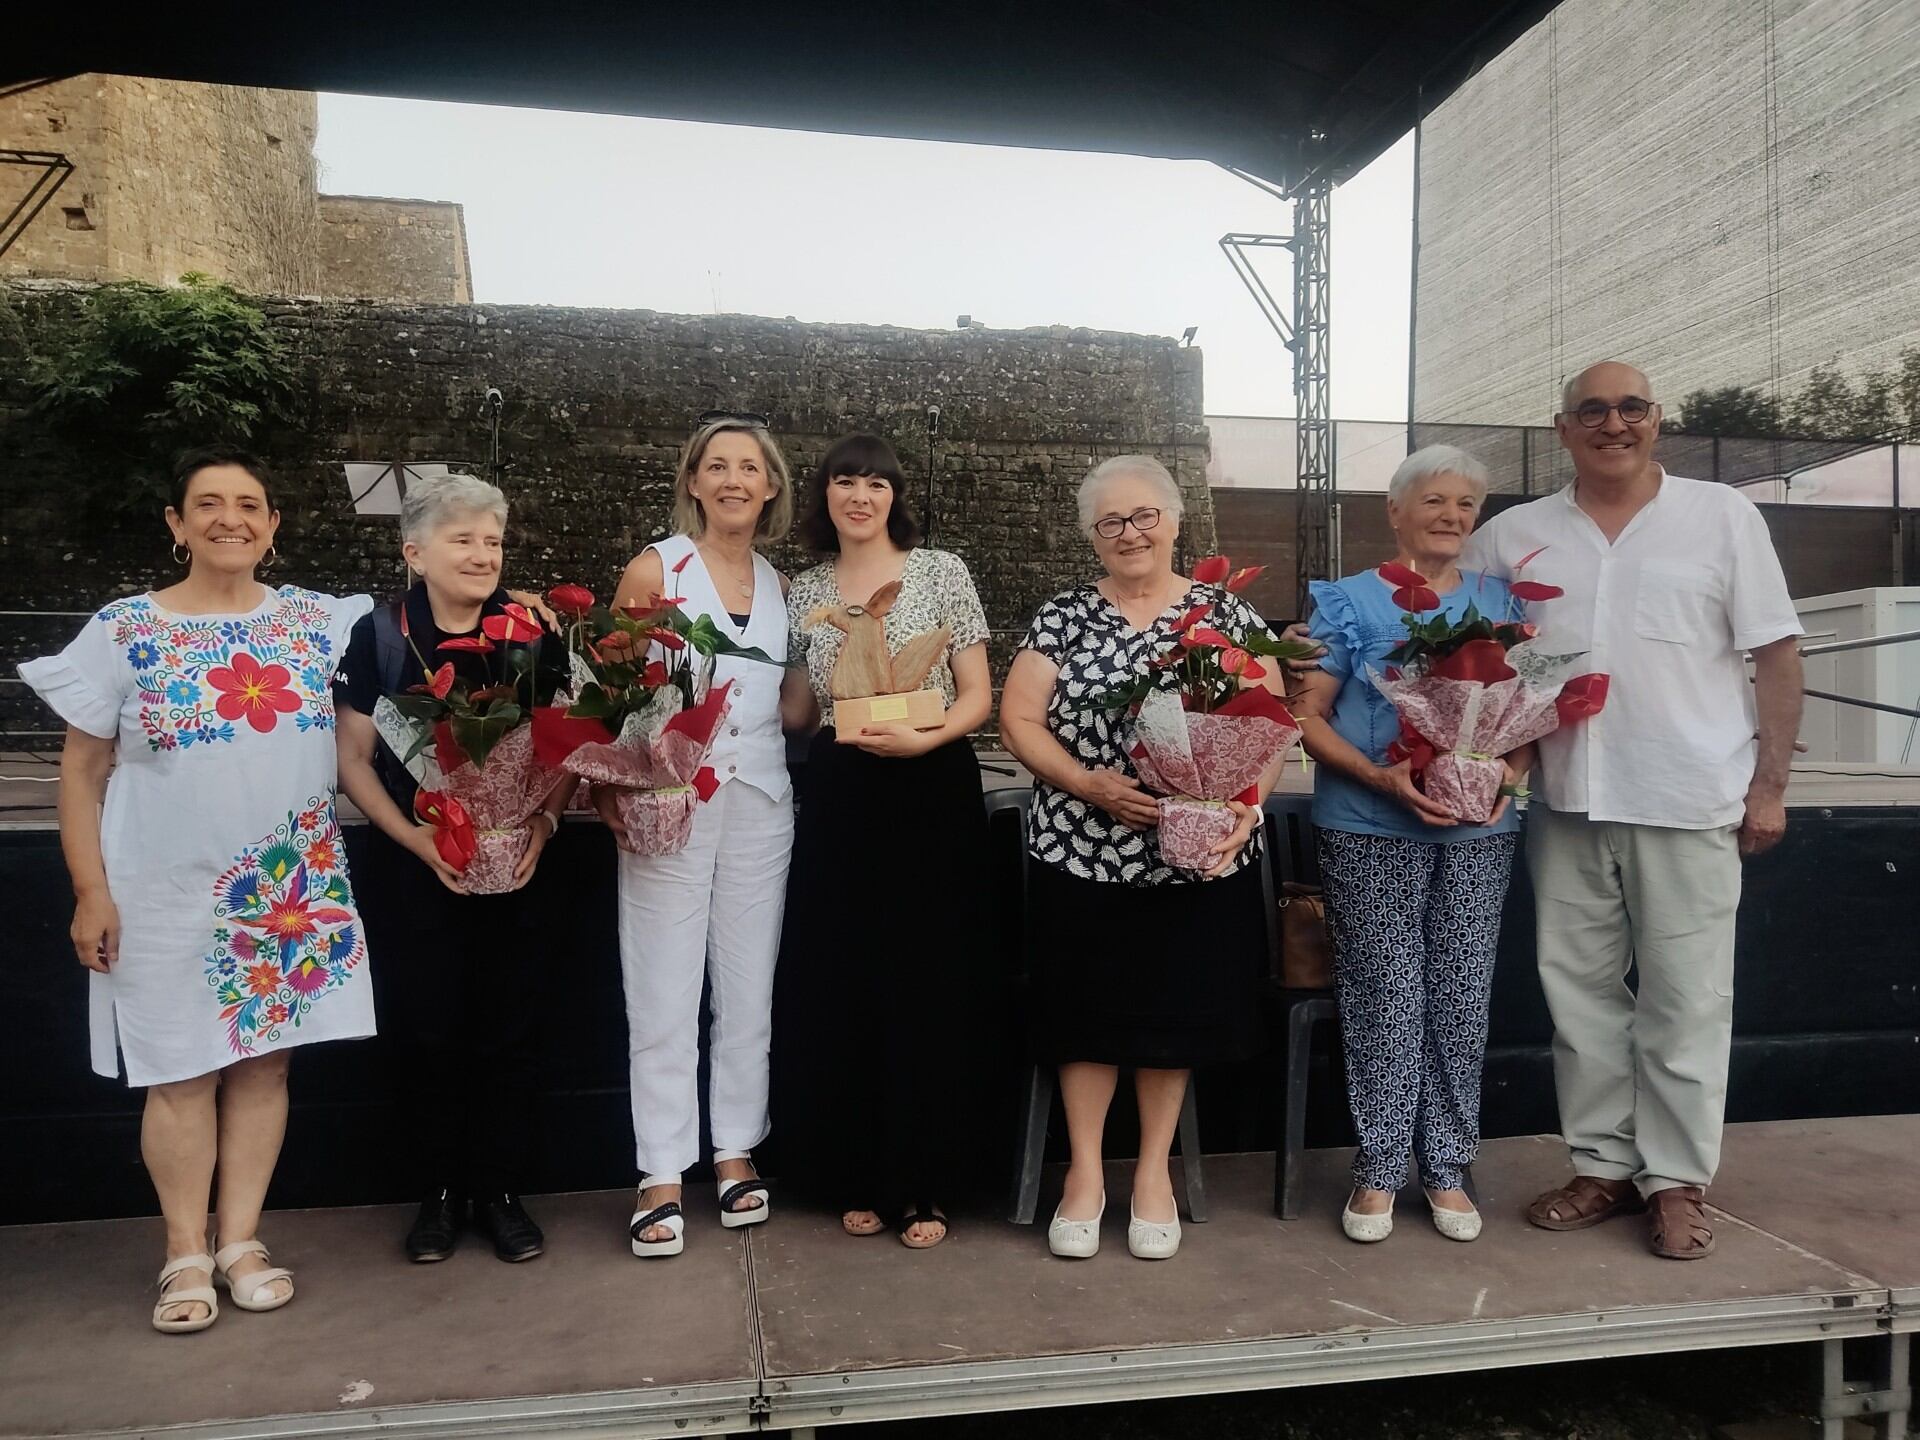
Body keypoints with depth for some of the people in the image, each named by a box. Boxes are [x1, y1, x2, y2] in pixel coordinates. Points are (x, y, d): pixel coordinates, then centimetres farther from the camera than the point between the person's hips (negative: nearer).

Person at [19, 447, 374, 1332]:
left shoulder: (320, 621, 3)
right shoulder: (124, 631, -2)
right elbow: (82, 772, 0)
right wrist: (90, 891, -5)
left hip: (294, 885, 2)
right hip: (170, 889, -2)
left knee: (265, 1058, 9)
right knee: (182, 1072, 6)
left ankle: (240, 1239, 22)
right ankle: (186, 1254, 20)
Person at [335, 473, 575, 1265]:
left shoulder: (532, 633, 1)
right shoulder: (380, 635, -2)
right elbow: (354, 759, 1)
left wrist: (543, 822, -12)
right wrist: (416, 839, -12)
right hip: (413, 868, -1)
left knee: (508, 1028, 4)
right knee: (427, 1029, 5)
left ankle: (500, 1190, 21)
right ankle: (438, 1191, 22)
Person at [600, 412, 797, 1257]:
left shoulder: (778, 583, 12)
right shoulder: (655, 568, -1)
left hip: (760, 801, 4)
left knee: (749, 987, 10)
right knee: (664, 993, 0)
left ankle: (736, 1151, 24)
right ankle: (662, 1175, 11)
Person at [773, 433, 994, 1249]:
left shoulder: (941, 572, 1)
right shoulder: (806, 592, 10)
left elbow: (978, 697, -2)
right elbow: (799, 712, 16)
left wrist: (921, 738, -19)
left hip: (932, 791, -3)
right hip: (839, 797, 3)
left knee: (929, 988, 0)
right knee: (836, 989, 4)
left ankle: (922, 1185, 14)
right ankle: (862, 1177, 21)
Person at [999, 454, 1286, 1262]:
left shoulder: (1227, 614, 3)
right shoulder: (1064, 617, 3)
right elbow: (1018, 719, -2)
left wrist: (1247, 805, -16)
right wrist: (1092, 786, -17)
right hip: (1081, 851, 0)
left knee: (1177, 1009, 8)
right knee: (1086, 1010, 6)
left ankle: (1155, 1170, 26)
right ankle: (1085, 1170, 23)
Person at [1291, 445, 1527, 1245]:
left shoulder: (1501, 603, 12)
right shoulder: (1351, 602, 2)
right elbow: (1309, 714, -3)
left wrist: (1511, 774, -7)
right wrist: (1380, 777, -16)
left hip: (1479, 828, 3)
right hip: (1372, 828, -3)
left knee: (1462, 998, 6)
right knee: (1385, 996, 0)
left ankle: (1447, 1168, 20)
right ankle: (1379, 1169, 14)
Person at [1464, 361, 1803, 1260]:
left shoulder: (1723, 517, 3)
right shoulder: (1513, 536, 7)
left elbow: (1775, 655, 2)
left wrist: (1769, 784, -2)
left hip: (1690, 802, -2)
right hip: (1566, 805, 3)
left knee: (1685, 999, 4)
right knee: (1578, 990, 10)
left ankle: (1677, 1180, 18)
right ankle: (1602, 1166, 23)